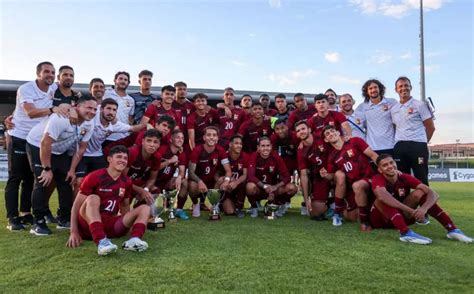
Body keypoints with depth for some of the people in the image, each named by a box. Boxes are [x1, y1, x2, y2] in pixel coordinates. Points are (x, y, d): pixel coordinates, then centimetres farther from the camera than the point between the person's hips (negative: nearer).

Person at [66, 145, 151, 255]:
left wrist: (129, 224, 9)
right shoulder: (94, 177, -8)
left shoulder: (127, 182, 7)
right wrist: (74, 232, -15)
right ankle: (101, 242, -51)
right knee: (93, 198, -32)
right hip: (88, 226, -5)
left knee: (145, 208, -8)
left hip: (111, 224, 5)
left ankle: (134, 240, -38)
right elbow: (77, 205, -8)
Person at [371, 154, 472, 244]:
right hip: (380, 220, -4)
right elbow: (382, 196, -44)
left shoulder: (404, 177, -9)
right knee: (383, 199, -33)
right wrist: (410, 210, -44)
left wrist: (424, 208, -39)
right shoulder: (377, 179, -20)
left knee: (420, 192, -14)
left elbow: (433, 194, -18)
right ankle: (406, 233, -46)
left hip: (400, 216, 4)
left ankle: (452, 229, -17)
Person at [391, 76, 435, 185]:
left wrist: (422, 143, 6)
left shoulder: (420, 105, 1)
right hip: (399, 147, 4)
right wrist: (401, 144, 8)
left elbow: (430, 127, 2)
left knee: (421, 179, -1)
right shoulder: (394, 109, 15)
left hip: (418, 146, -4)